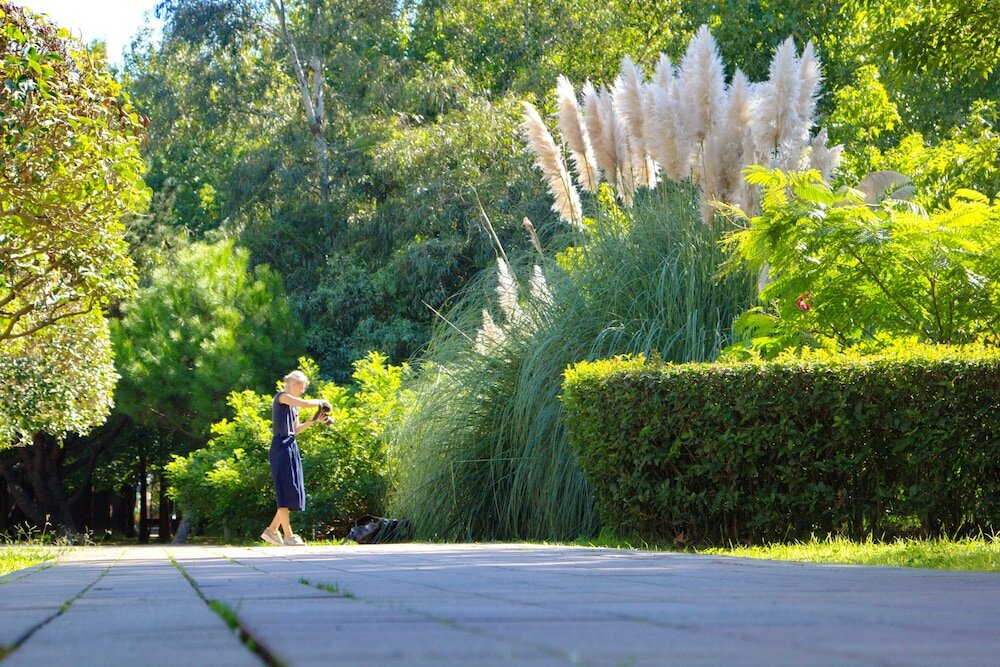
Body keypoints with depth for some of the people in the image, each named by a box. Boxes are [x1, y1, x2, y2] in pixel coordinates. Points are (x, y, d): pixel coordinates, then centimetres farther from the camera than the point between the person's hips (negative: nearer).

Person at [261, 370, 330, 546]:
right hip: (281, 446, -9)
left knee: (292, 492, 8)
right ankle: (288, 536, -11)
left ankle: (272, 530, 13)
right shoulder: (281, 397, -6)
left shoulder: (294, 405, 21)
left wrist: (314, 420, 9)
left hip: (291, 446, 9)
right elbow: (306, 404, -18)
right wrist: (321, 401, 0)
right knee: (285, 489, -10)